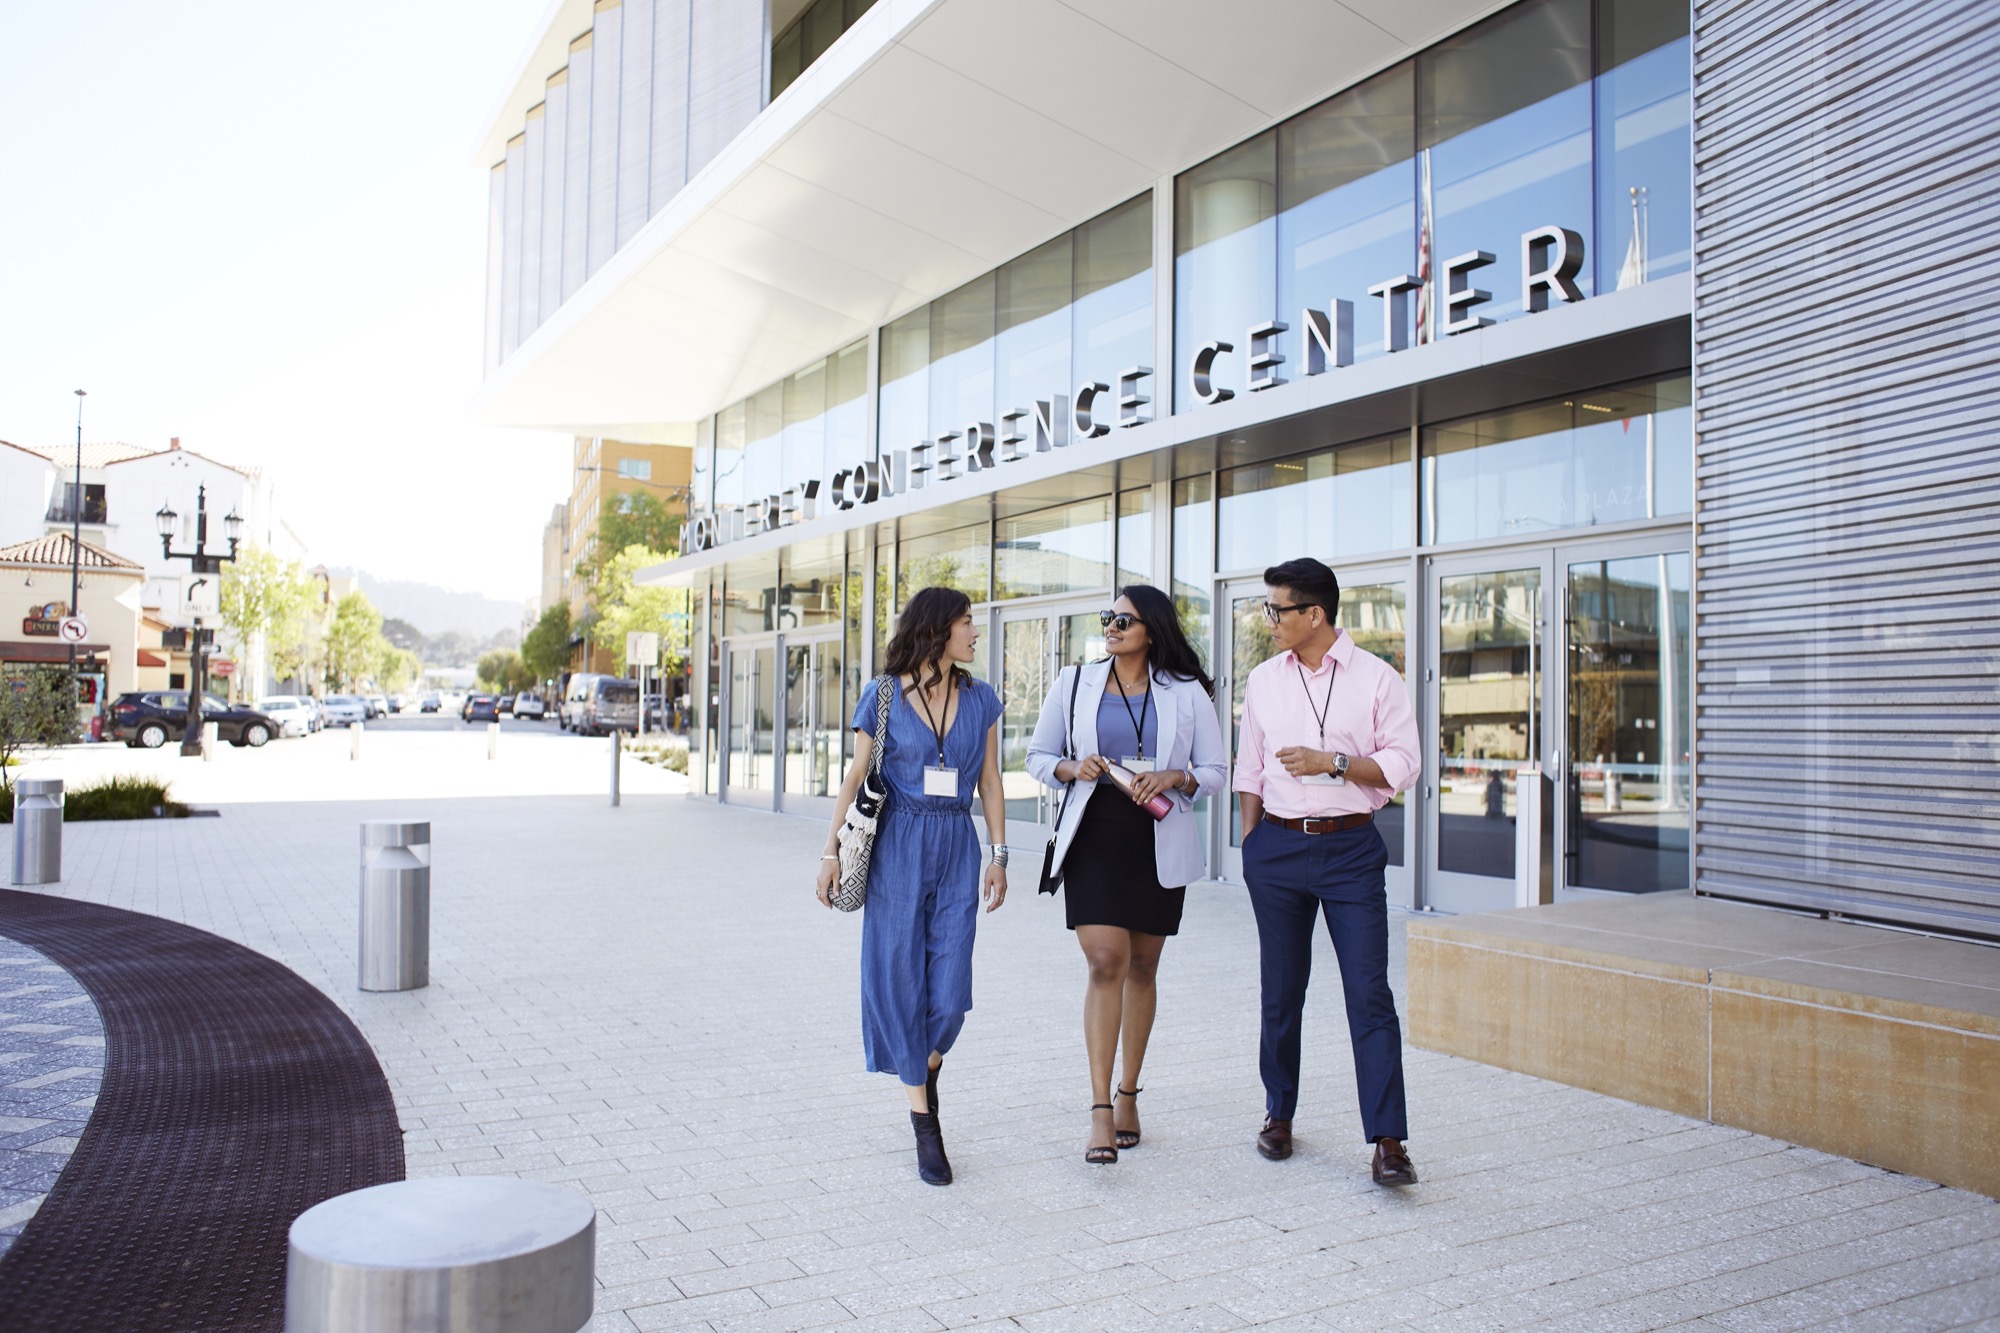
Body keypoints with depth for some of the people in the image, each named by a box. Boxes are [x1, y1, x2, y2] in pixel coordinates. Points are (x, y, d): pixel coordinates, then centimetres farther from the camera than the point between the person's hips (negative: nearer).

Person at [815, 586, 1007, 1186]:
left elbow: (990, 783, 10)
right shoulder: (884, 696, 0)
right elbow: (856, 776, 1)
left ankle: (926, 1074, 28)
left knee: (949, 985, -3)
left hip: (957, 846, 2)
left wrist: (998, 855, 6)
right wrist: (831, 850, -4)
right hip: (897, 844, -2)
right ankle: (924, 1121, 11)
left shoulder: (980, 699, 8)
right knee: (902, 977, 1)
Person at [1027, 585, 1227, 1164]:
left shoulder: (1186, 693, 3)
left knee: (1142, 966, 10)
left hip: (1157, 841, 1)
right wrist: (1073, 768, -10)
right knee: (1106, 963, -12)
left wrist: (1174, 778, -14)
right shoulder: (1075, 683, 6)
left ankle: (1128, 1095, 26)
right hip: (1093, 836, -1)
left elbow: (1216, 770, 6)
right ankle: (1100, 1110, -10)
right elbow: (1038, 756, 11)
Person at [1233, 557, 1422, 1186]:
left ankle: (1388, 1141, -2)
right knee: (1281, 989, 11)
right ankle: (1279, 1115, 26)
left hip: (1351, 849, -3)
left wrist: (1333, 763, -16)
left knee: (1369, 992, -6)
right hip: (1278, 846, 3)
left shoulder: (1377, 678, -2)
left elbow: (1401, 764, -4)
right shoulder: (1264, 680, 8)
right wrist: (1249, 844, 11)